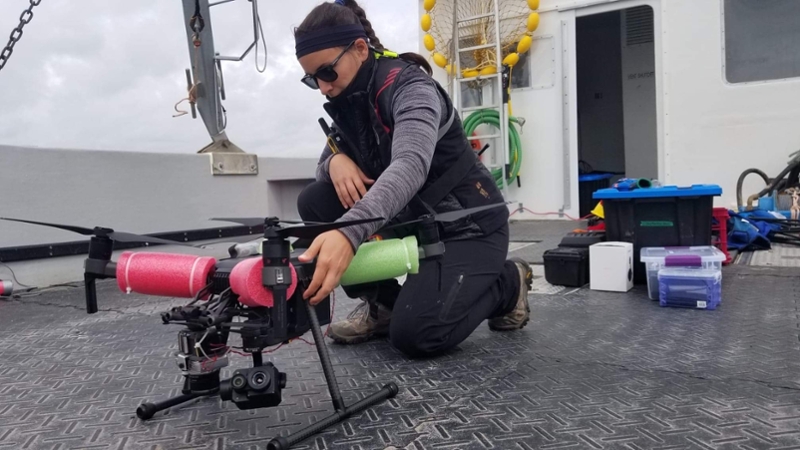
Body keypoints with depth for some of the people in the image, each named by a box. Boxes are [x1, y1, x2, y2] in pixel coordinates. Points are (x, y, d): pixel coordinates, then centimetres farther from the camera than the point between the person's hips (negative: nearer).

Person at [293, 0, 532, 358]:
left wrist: (348, 233, -58)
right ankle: (381, 303, 2)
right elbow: (326, 164, 7)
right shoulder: (348, 100, 2)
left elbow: (410, 166, -41)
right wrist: (335, 161, -20)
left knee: (413, 334, -22)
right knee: (314, 201, -10)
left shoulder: (409, 87, -22)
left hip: (467, 225, -7)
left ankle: (506, 283, 4)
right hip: (410, 218, 7)